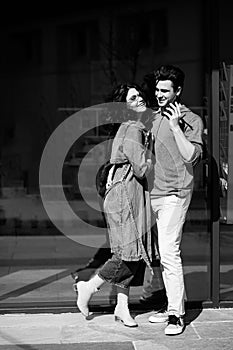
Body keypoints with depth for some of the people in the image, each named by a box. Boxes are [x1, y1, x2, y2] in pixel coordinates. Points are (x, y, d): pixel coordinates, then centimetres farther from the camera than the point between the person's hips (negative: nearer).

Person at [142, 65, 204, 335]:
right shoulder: (155, 117, 16)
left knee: (169, 252, -13)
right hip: (155, 192, 7)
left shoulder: (191, 120, -3)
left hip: (174, 193, -7)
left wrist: (175, 126, -16)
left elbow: (192, 156, -15)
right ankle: (174, 306, 18)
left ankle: (176, 315, -7)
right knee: (163, 254, 9)